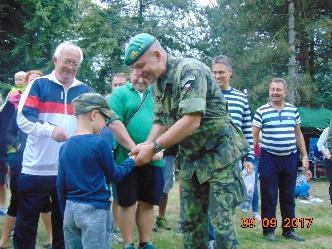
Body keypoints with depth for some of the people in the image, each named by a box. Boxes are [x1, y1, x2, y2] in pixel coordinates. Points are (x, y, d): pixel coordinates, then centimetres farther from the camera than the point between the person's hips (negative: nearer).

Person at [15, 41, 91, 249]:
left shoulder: (85, 91, 10)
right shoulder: (38, 85, 0)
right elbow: (23, 118, -11)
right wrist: (50, 129, -27)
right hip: (36, 168, -3)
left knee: (65, 223, 14)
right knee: (26, 223, 5)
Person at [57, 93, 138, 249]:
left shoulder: (65, 147, 4)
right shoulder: (99, 143, -13)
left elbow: (61, 185, 7)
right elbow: (114, 175, -1)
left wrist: (65, 213, 18)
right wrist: (131, 161, 15)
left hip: (70, 209, 6)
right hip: (94, 209, -6)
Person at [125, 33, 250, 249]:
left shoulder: (190, 70, -19)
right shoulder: (158, 84, 7)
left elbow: (192, 120, -28)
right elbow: (161, 122, 11)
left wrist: (154, 147, -23)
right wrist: (147, 145, -9)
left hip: (219, 156, -8)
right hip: (190, 160, 8)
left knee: (222, 224, -7)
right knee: (191, 223, 10)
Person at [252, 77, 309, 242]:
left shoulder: (293, 110, 7)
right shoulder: (261, 111, -4)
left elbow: (298, 134, 14)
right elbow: (254, 136, -3)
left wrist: (304, 156, 11)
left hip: (290, 158, 4)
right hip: (269, 158, -4)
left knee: (288, 197, 12)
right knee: (269, 197, 2)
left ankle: (288, 230, 23)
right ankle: (268, 230, 14)